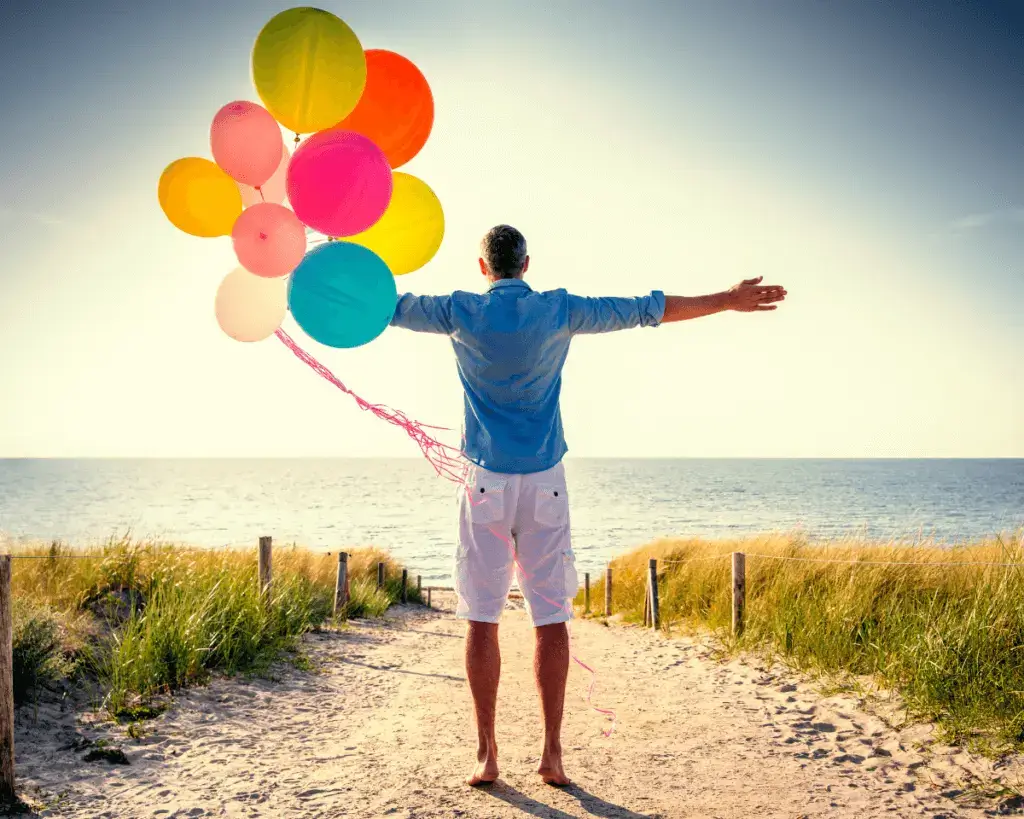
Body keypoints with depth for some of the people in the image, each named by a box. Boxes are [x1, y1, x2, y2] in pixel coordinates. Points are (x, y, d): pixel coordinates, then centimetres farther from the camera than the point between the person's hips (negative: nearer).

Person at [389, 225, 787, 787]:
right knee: (551, 621, 5)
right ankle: (552, 753, 7)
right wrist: (728, 301, 18)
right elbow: (649, 309, 9)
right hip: (545, 481, 1)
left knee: (482, 621, 3)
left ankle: (487, 754, 6)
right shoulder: (559, 311, 3)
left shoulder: (463, 313, 0)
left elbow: (393, 307, 13)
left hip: (487, 482, -1)